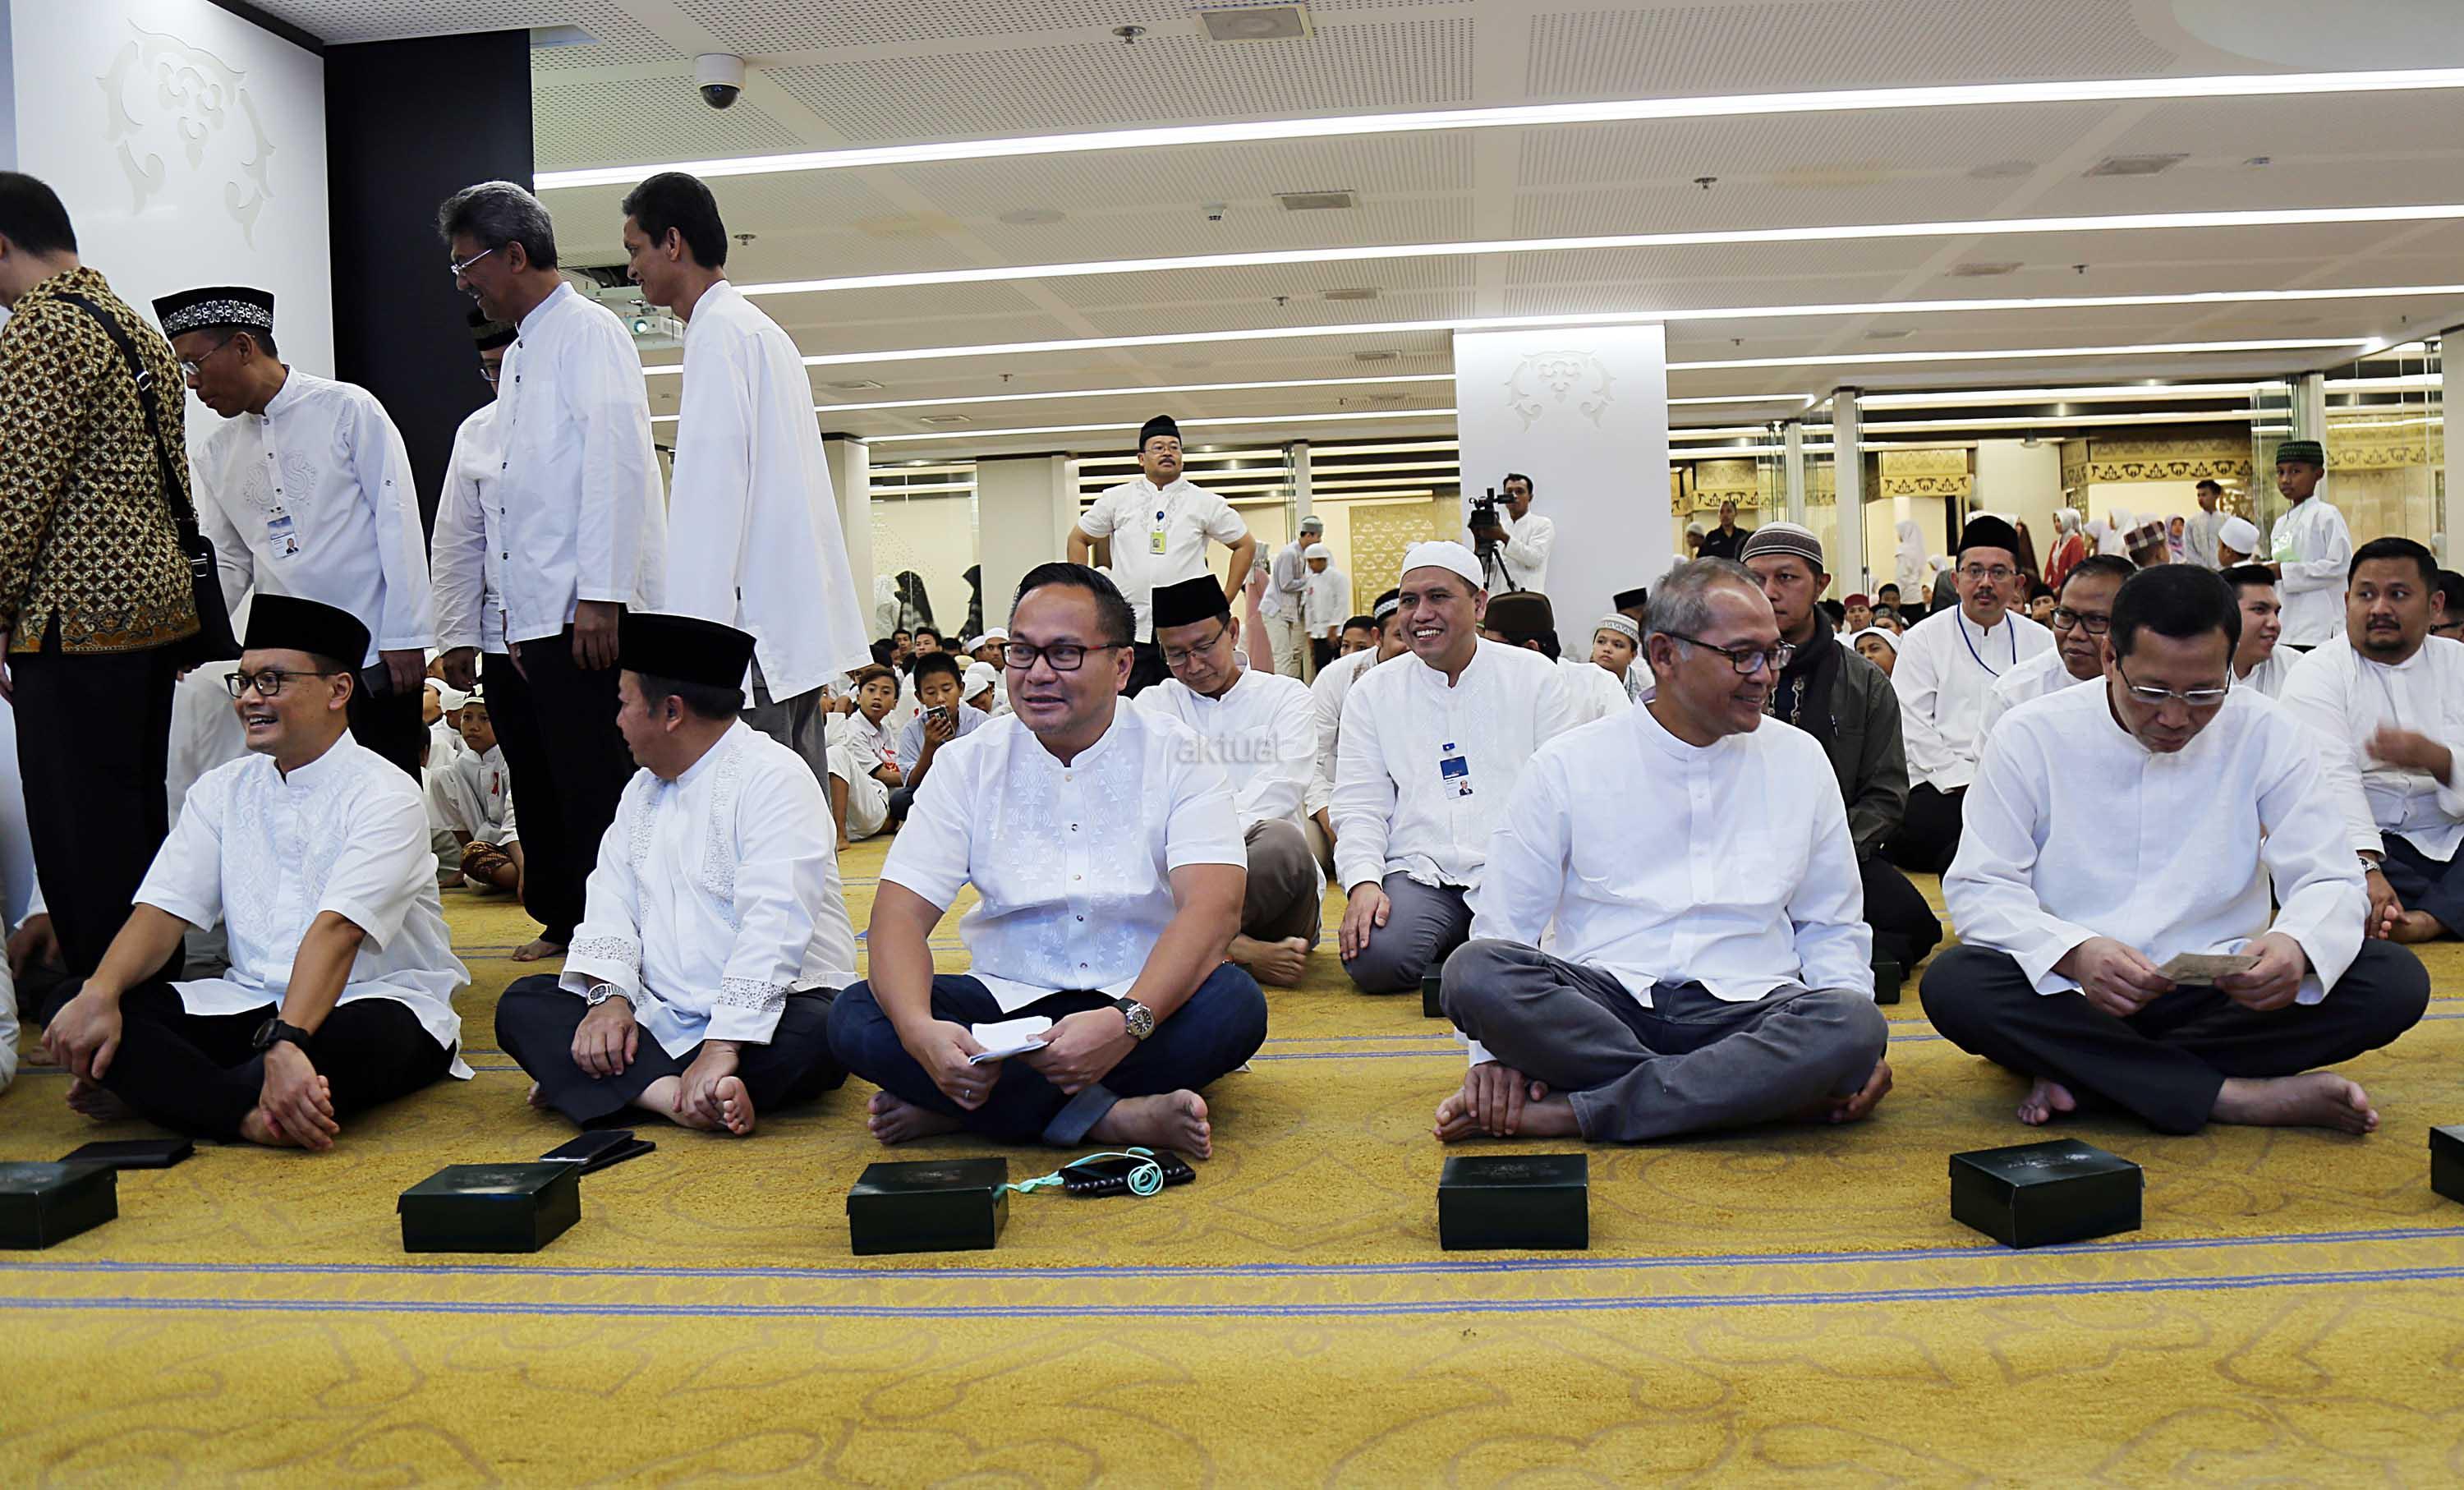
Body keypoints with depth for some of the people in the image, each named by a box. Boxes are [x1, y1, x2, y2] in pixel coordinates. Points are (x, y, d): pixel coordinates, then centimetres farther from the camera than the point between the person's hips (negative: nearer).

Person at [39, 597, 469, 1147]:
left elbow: (337, 931, -23)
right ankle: (251, 1116, -34)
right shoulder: (222, 790, 11)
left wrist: (285, 1043, -37)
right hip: (252, 1003, 5)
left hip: (379, 1001, -5)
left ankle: (158, 1092, -23)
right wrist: (99, 993, -20)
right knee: (73, 1013, -15)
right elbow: (163, 911, 0)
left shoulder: (386, 796, -9)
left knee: (368, 1032, -40)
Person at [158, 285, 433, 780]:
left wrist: (404, 635, -10)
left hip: (375, 656, -5)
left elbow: (398, 520, -5)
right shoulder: (217, 455, 14)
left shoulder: (347, 409, -1)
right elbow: (226, 562, 17)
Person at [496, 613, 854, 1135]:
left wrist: (721, 1048, -29)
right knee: (521, 1005, -9)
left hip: (767, 1010, -6)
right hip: (659, 1019, 7)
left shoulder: (772, 776, -10)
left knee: (817, 1034, -36)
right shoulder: (644, 788, 17)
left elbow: (774, 926, -21)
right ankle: (678, 1097, -29)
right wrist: (609, 995, -12)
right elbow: (612, 901, 8)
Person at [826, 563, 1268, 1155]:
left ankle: (954, 1106, -24)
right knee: (855, 1018, -22)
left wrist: (1127, 1021, -38)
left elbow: (1215, 906, -19)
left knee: (1236, 1004, -33)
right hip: (1008, 999, 2)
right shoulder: (971, 763, 1)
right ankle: (1115, 1117, -27)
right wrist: (919, 1029, -30)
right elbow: (900, 913, -8)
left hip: (1146, 999, -1)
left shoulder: (1175, 755, -5)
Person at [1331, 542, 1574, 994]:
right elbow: (1359, 807, 7)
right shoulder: (1372, 692, 12)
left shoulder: (1535, 676, 10)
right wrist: (1362, 882, -13)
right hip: (1418, 874, 1)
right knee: (1374, 960, -29)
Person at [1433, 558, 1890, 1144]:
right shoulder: (1566, 766, 5)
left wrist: (1853, 1048, 0)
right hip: (1598, 1002, -1)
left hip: (1744, 1011, 2)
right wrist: (1495, 1052, -12)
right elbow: (1503, 924, 4)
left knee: (1855, 1025, -31)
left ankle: (1563, 1112, -27)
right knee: (1473, 970, -31)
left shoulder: (1800, 760, 13)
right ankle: (1768, 1087, -24)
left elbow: (1830, 926, 17)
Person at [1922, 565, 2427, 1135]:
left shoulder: (2267, 736, 1)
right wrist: (2073, 954, -30)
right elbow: (1979, 888, -9)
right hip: (2072, 999, -2)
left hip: (2220, 999, 3)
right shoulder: (2030, 736, -5)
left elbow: (2328, 880, -1)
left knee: (2395, 981, -21)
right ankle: (2240, 1097, -27)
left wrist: (2297, 947, -27)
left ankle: (2080, 1073, -22)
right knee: (1954, 985, -32)